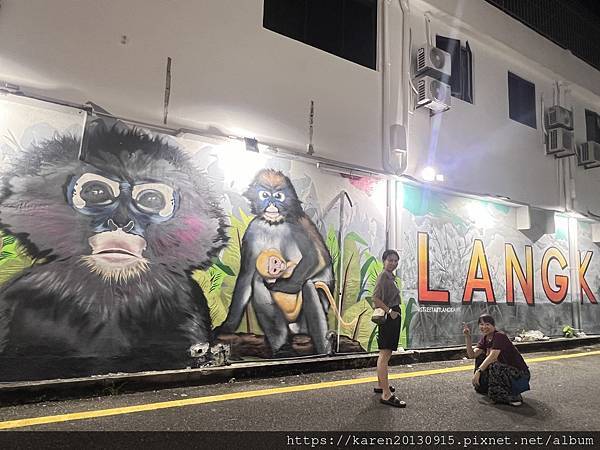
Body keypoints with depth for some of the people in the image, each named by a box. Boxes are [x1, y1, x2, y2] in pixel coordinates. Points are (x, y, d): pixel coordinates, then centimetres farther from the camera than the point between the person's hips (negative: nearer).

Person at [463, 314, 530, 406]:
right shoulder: (485, 339, 5)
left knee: (494, 366, -32)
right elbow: (472, 355, -5)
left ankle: (514, 396, -16)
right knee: (481, 356, 3)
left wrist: (478, 371, -37)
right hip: (504, 370, 8)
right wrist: (467, 336, -15)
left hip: (520, 373, -8)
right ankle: (485, 388, 17)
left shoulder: (500, 336, -19)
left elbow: (493, 355, -32)